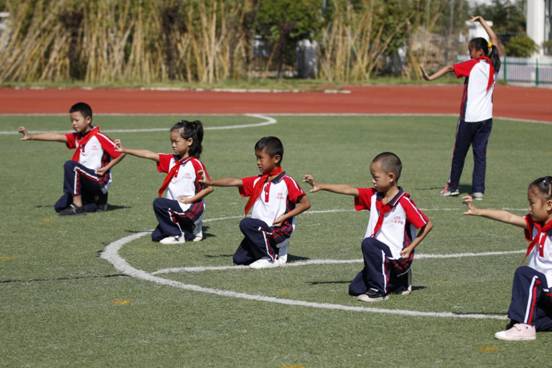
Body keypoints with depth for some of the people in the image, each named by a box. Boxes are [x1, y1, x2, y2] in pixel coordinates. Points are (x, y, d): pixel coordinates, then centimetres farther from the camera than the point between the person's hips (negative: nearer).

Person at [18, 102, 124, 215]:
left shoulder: (99, 137, -10)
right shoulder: (76, 137, 12)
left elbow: (121, 153, -11)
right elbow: (56, 137, 5)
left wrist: (105, 168, -16)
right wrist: (30, 136, -2)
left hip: (100, 181, -8)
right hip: (86, 183, 8)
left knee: (70, 165, -28)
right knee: (59, 207, 2)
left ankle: (77, 206, -23)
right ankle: (98, 202, 11)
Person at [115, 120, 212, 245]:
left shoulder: (196, 165, -14)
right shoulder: (171, 160, 6)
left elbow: (209, 187, -14)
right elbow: (149, 155, 1)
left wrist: (190, 199, -18)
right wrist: (124, 149, -3)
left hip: (191, 208, -8)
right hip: (176, 209, 8)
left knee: (159, 203, -25)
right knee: (156, 236, 7)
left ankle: (177, 235, -10)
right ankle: (191, 232, 19)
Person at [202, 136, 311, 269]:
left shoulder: (287, 182, -8)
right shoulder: (258, 182, 9)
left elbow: (306, 203, -9)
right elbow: (235, 182, 2)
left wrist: (284, 217, -16)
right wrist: (211, 182, -8)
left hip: (279, 231, -7)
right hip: (260, 230, 7)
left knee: (246, 224, -30)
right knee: (239, 259, 1)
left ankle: (272, 258, -16)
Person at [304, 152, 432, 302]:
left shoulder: (404, 202, -15)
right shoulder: (373, 196, 4)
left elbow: (427, 225, -10)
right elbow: (349, 190, -3)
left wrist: (410, 248, -14)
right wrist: (320, 186, -11)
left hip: (397, 256, -8)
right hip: (381, 257, 8)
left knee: (369, 244, -32)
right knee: (355, 289, 6)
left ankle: (379, 290, -19)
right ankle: (399, 281, 19)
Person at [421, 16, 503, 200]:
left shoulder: (473, 65, -9)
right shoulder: (494, 65, 7)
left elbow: (450, 68, -20)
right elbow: (494, 39, 20)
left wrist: (431, 77, -25)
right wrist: (482, 21, 27)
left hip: (469, 117, -5)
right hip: (486, 117, 5)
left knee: (459, 152, 9)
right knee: (480, 153, 5)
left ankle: (452, 186, 20)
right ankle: (478, 190, -1)